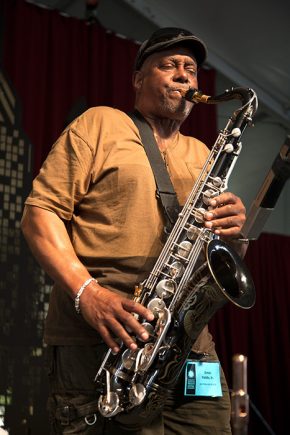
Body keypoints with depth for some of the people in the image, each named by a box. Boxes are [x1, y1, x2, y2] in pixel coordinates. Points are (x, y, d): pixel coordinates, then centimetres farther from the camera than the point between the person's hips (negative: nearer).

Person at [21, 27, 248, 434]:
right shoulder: (100, 124, 7)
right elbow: (40, 211, -3)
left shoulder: (202, 155, 22)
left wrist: (232, 229, -5)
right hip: (96, 344, -4)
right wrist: (86, 291, -17)